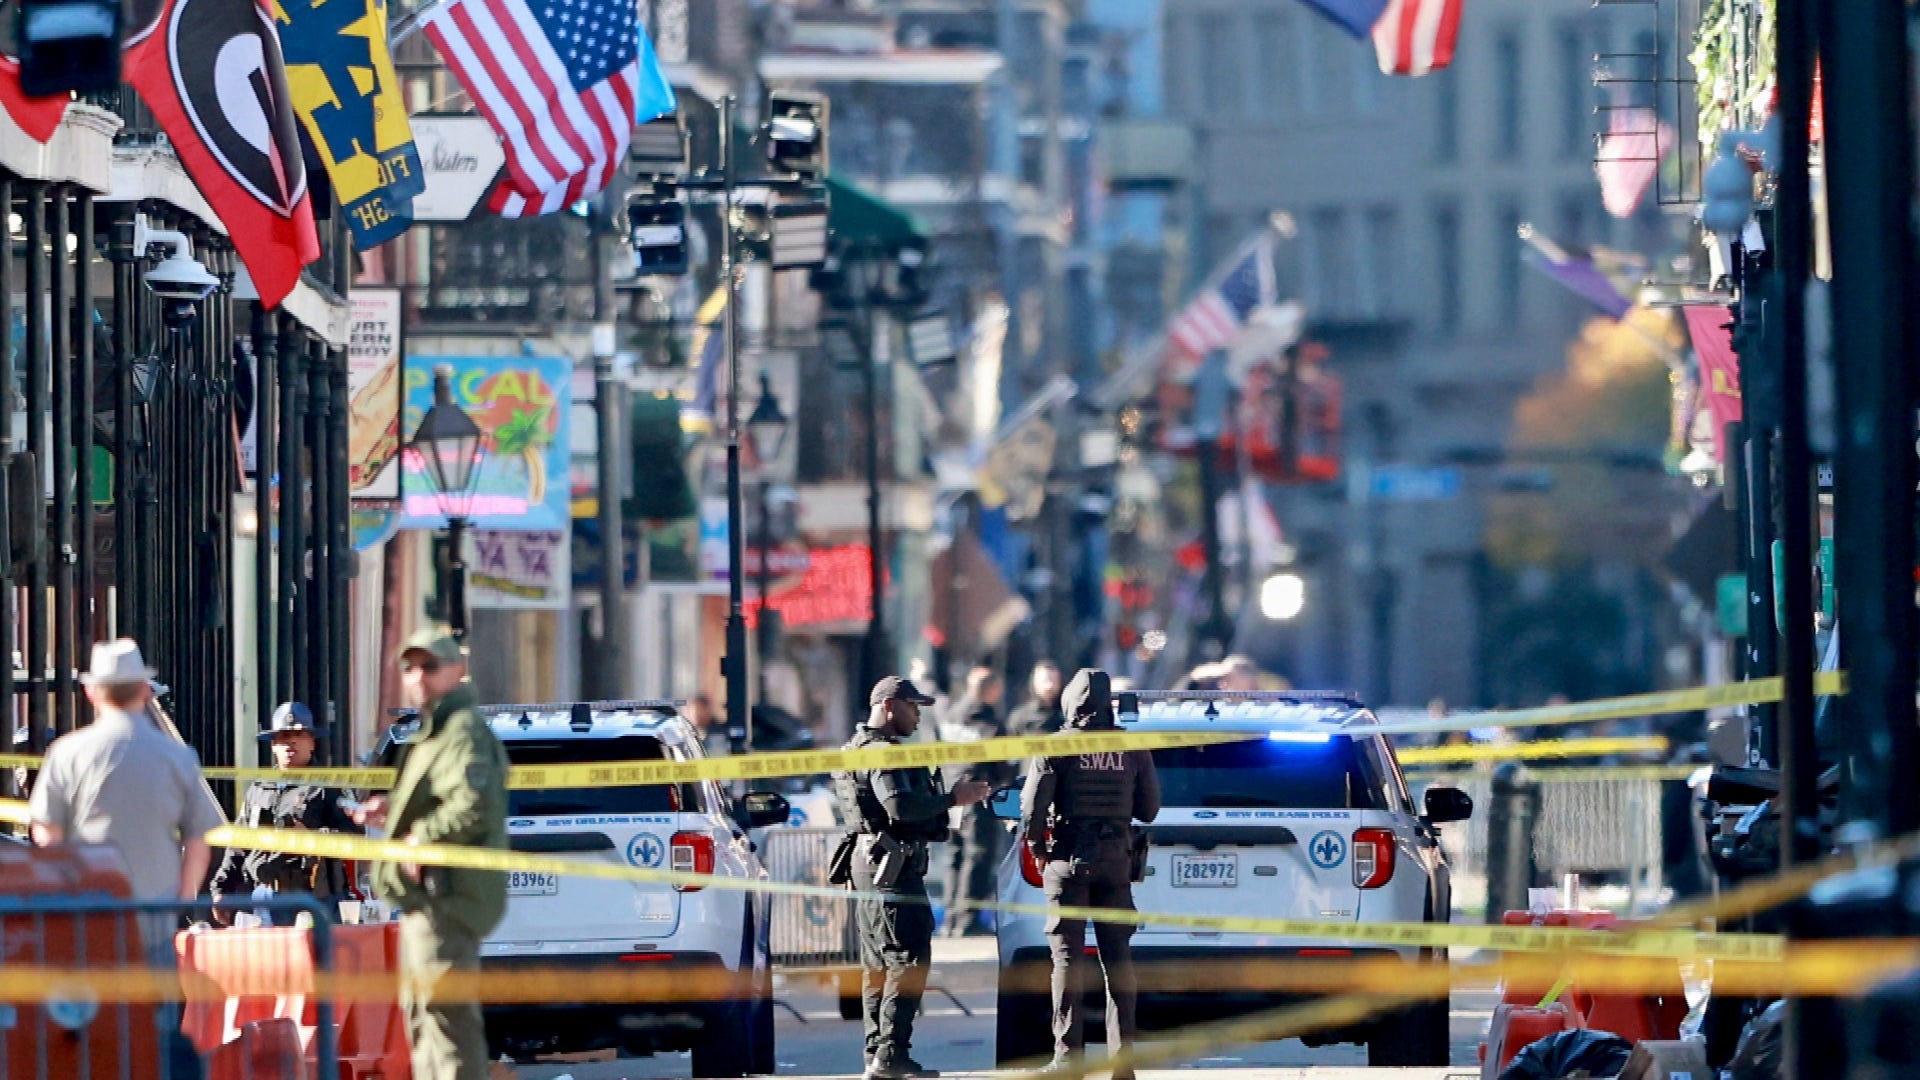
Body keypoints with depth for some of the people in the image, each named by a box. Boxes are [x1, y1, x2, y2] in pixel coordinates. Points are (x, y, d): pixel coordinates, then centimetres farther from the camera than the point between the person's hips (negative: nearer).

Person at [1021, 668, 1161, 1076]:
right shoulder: (1133, 750, 4)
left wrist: (1036, 847, 2)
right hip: (1116, 860, 3)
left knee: (1068, 957, -2)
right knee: (1117, 956, 8)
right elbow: (1149, 808, 8)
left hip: (1069, 862, -3)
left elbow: (1032, 805, -13)